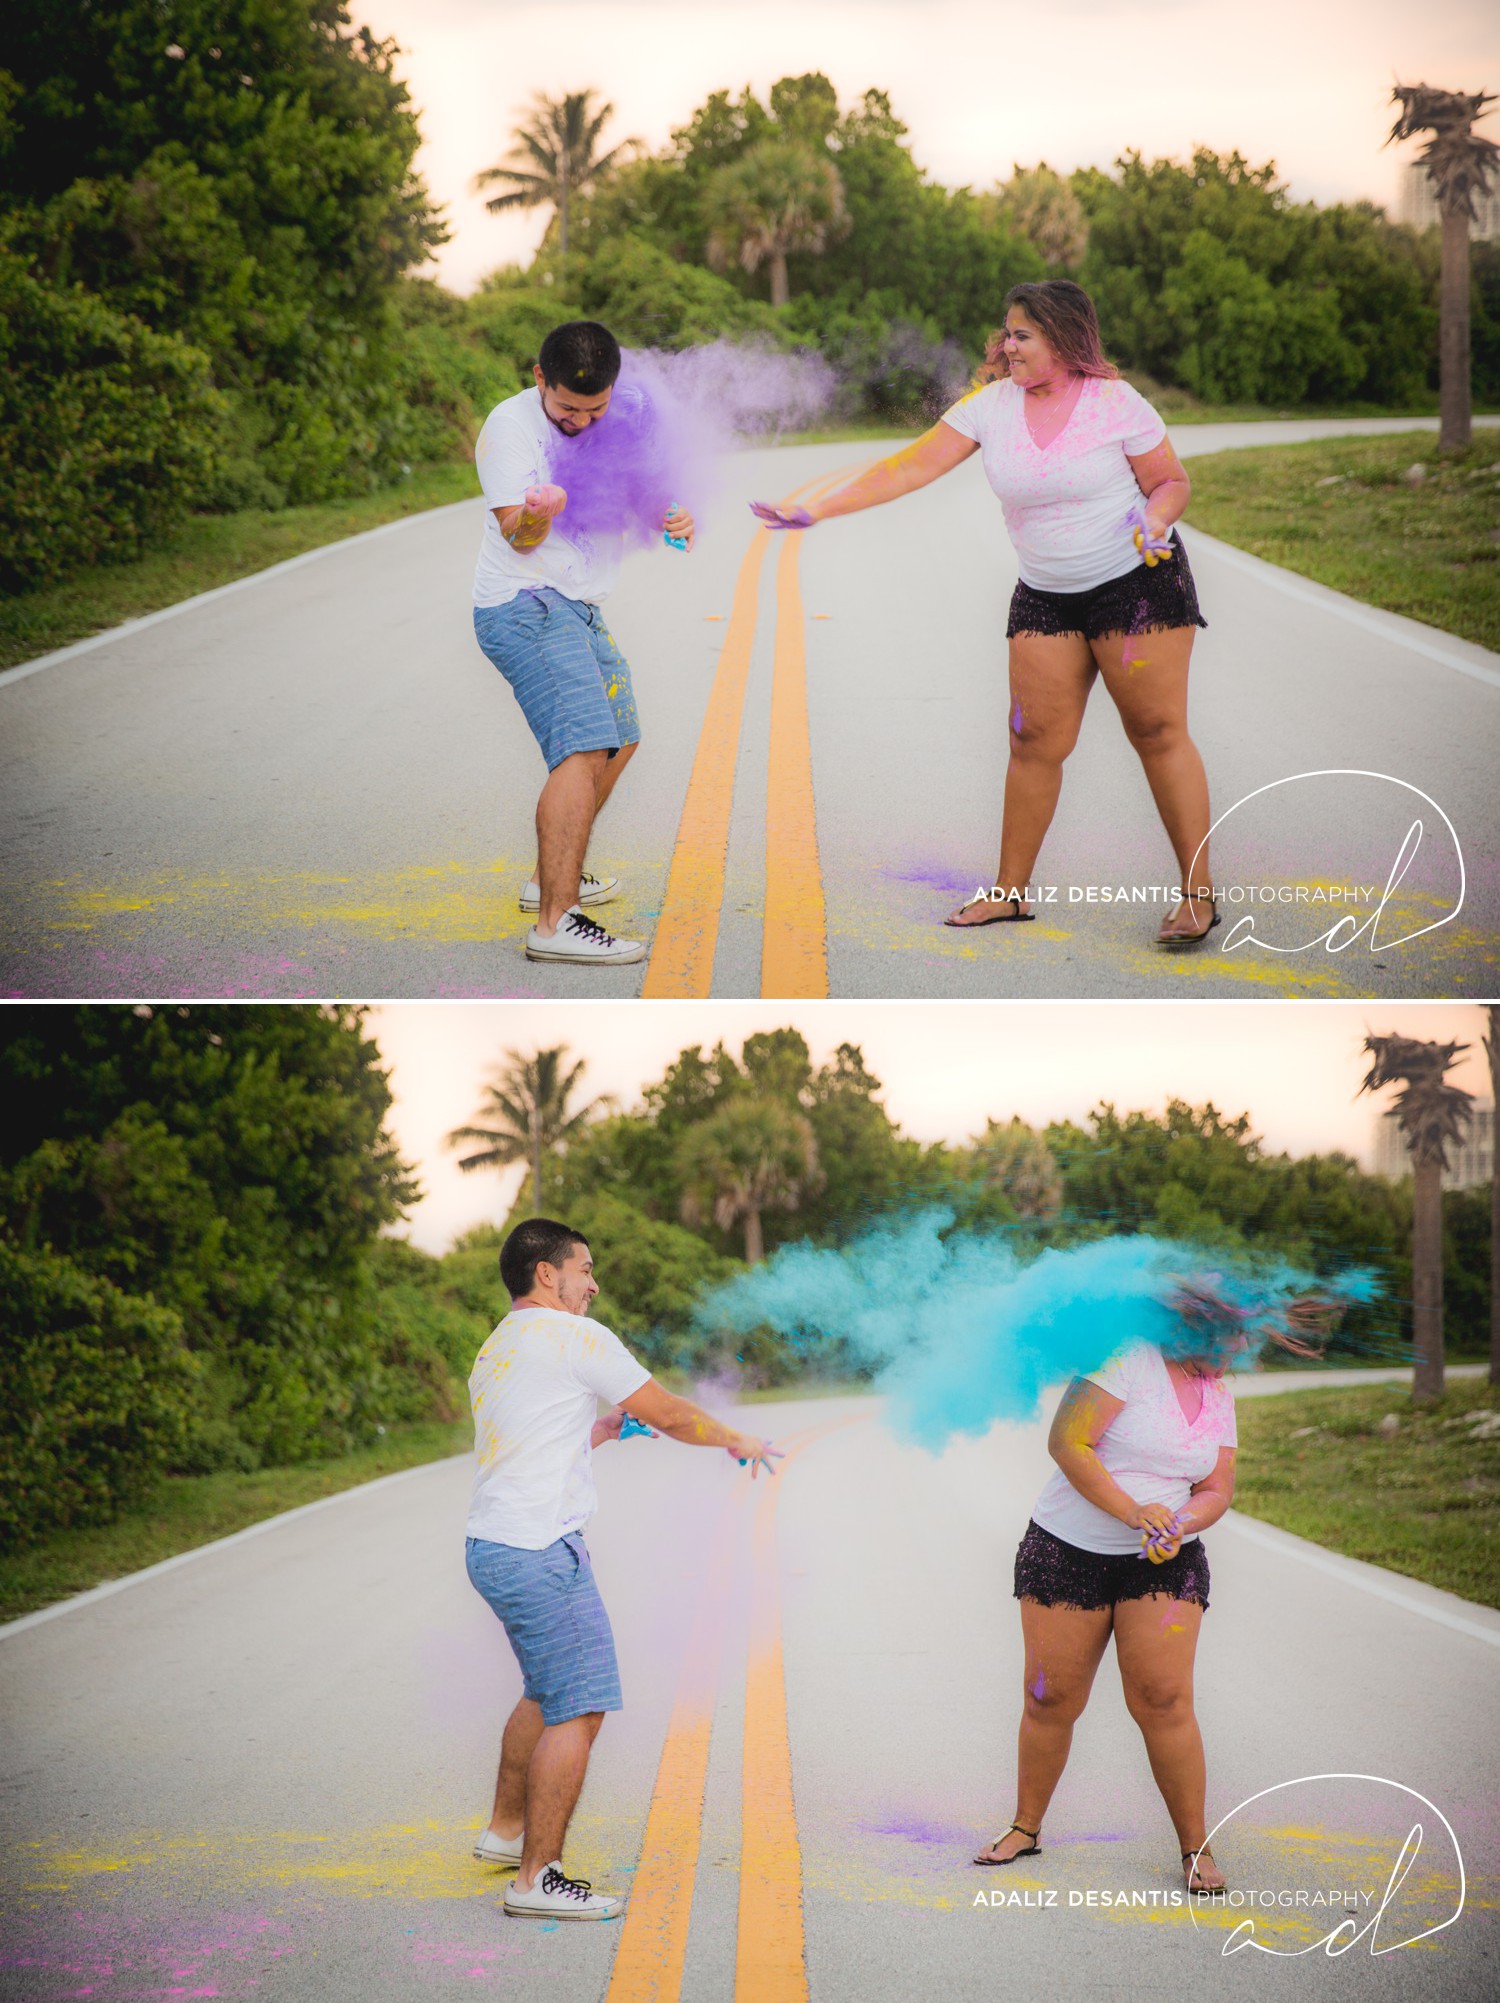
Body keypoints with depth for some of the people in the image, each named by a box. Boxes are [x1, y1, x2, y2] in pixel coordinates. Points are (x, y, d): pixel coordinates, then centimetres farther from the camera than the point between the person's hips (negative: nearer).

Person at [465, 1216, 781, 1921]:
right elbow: (669, 1414, -4)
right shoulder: (573, 1336, -9)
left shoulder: (494, 1353, 18)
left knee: (548, 1693, 25)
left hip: (492, 1545, 10)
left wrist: (607, 1429, 30)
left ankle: (506, 1830, 36)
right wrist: (737, 1440, 12)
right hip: (540, 1551, -10)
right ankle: (538, 1878, -7)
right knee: (577, 1709, -7)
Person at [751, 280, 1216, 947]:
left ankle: (1198, 893, -1)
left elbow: (1171, 482, 0)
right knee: (1035, 741, 2)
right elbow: (911, 467, -3)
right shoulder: (992, 405, -1)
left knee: (1157, 731, -6)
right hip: (1045, 595, 4)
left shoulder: (1117, 404, -10)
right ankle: (1010, 892, 13)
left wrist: (1154, 522, -23)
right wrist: (817, 510, -9)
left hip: (1138, 582, -4)